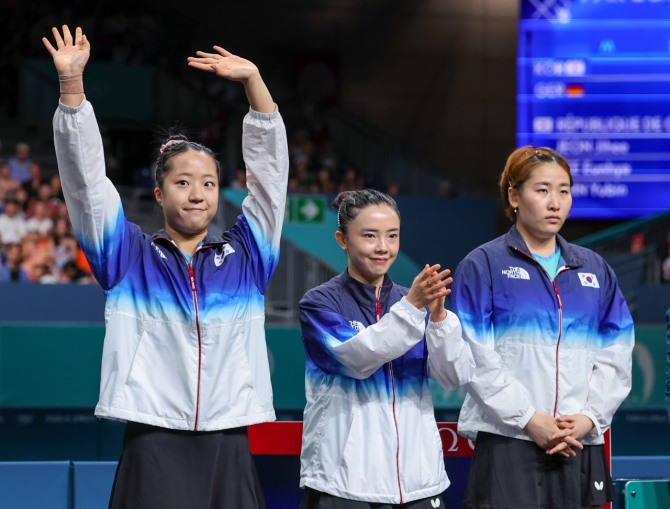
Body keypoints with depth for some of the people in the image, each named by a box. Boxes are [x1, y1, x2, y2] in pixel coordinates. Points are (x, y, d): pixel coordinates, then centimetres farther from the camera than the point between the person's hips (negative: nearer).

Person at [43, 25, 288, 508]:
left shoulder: (244, 254, 12)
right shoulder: (129, 254, 9)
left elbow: (271, 166, 9)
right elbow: (84, 173, 3)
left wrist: (253, 81, 1)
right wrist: (72, 83, -6)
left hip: (229, 450, 2)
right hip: (153, 449, -2)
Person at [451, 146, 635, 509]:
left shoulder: (594, 269, 16)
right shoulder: (483, 266, 3)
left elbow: (616, 356, 10)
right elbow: (476, 359, -6)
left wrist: (590, 417, -5)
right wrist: (529, 419, -13)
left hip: (581, 445, 4)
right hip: (508, 442, -4)